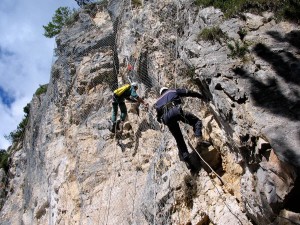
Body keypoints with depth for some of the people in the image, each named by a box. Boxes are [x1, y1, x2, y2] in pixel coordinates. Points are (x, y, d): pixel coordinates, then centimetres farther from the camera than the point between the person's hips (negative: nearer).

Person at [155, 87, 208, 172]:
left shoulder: (158, 101, 37)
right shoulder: (173, 91, 30)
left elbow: (158, 117, 33)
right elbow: (188, 92, 26)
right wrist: (201, 96, 34)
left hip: (166, 117, 3)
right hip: (175, 110, -3)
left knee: (179, 140, 12)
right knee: (196, 121, 10)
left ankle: (187, 160, 3)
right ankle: (198, 138, -19)